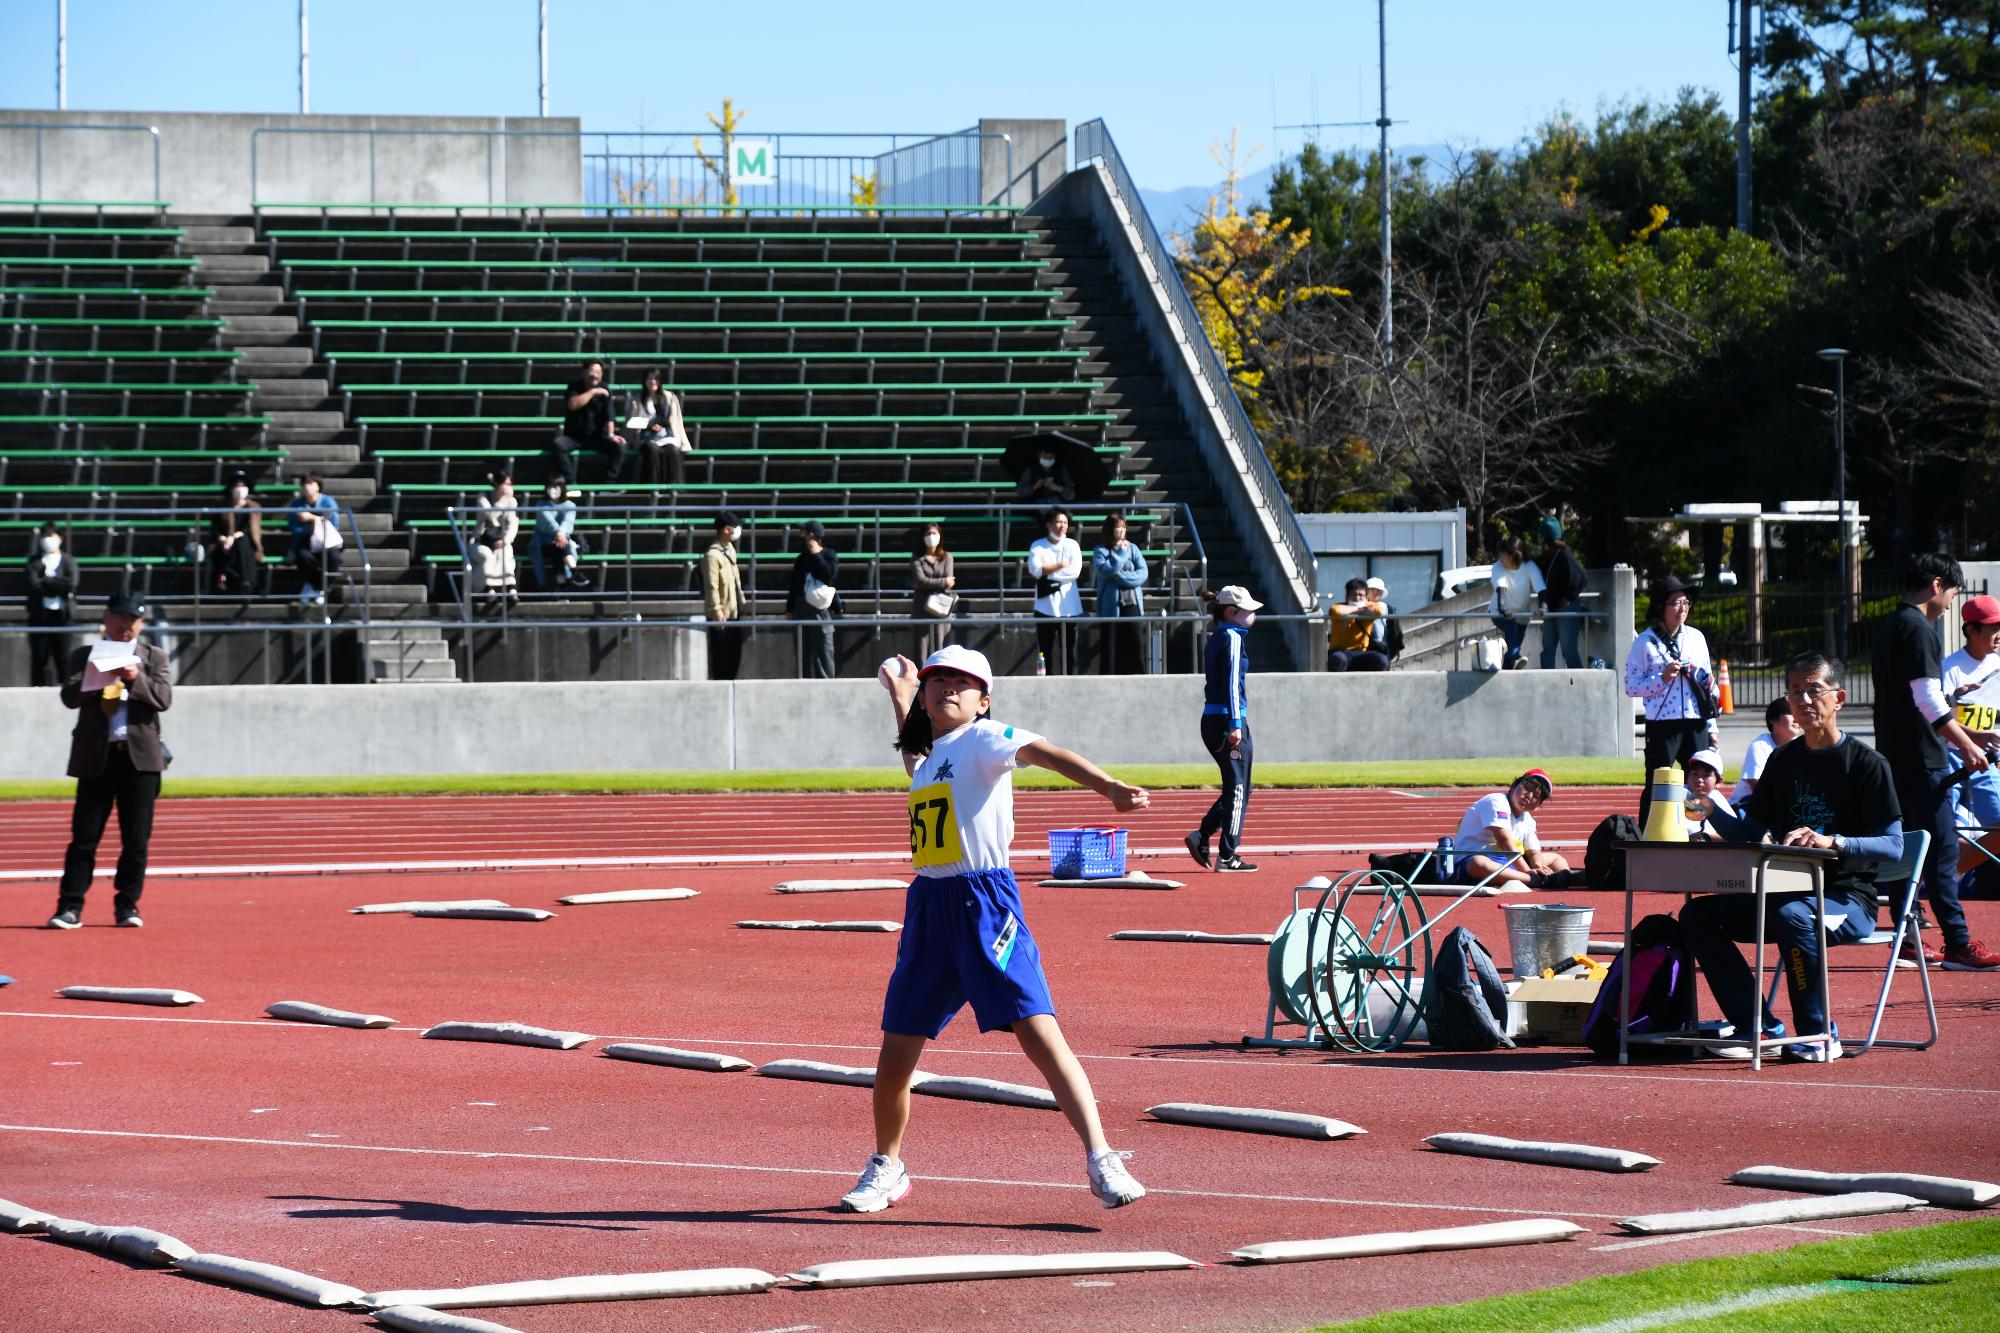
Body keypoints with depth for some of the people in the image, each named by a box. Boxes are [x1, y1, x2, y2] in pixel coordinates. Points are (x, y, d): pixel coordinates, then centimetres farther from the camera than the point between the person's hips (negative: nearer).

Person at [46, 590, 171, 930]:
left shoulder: (155, 657, 11)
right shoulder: (84, 657, 10)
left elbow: (164, 698, -3)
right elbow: (70, 696, -5)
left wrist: (136, 678, -19)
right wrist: (100, 678, -21)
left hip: (140, 757, 1)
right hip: (95, 757, -1)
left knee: (136, 839, 2)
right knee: (84, 836, -2)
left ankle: (127, 905, 11)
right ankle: (70, 907, 0)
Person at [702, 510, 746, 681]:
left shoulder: (730, 549, 11)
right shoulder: (712, 555, -18)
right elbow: (711, 587, -21)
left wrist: (741, 603, 20)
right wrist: (717, 613, -24)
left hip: (735, 612, 9)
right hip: (722, 615, -9)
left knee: (734, 657, 13)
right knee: (720, 659, -2)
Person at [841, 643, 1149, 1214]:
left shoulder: (983, 739, -4)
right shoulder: (929, 754, 18)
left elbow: (1044, 752, -23)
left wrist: (1109, 787, -41)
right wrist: (900, 697, 50)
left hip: (984, 901, -7)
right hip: (928, 907, 7)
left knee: (1039, 1033, -16)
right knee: (895, 1055, 9)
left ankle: (1102, 1162, -17)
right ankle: (886, 1169, 30)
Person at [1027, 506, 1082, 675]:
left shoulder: (1072, 545, 9)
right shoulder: (1038, 546, 7)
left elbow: (1075, 571, -6)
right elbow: (1035, 569, -10)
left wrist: (1047, 570, -7)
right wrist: (1060, 565, -8)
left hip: (1068, 607, 0)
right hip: (1045, 606, 0)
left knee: (1069, 651, -2)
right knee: (1049, 653, 1)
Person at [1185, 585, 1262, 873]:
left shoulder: (1216, 639, 17)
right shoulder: (1233, 637, -10)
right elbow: (1232, 683, -17)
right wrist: (1236, 725, -20)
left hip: (1211, 720, 9)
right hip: (1228, 720, -9)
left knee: (1237, 788, 16)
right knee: (1238, 788, -2)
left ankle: (1202, 836, 6)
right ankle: (1227, 857, -2)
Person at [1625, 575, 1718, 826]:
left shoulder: (1696, 638, 11)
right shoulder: (1645, 642, -3)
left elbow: (1707, 684, 16)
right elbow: (1631, 686, -3)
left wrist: (1711, 727, 13)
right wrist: (1662, 678, -16)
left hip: (1695, 723, 4)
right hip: (1662, 725, -4)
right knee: (1656, 787, -3)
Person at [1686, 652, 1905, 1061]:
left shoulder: (1866, 764, -6)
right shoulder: (1783, 762, 13)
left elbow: (1893, 846, -13)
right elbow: (1751, 833, 14)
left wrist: (1831, 842, -28)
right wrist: (1713, 811, -6)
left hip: (1849, 899, -7)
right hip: (1787, 891, 7)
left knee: (1791, 916, -38)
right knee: (1698, 915, -9)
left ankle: (1819, 1036, -23)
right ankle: (1762, 1028, -13)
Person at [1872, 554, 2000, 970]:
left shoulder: (1889, 627, 17)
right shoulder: (1919, 629, -14)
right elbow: (1929, 700, -20)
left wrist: (1964, 734, 22)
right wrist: (1966, 746, -15)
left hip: (1893, 756, 10)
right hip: (1921, 760, -10)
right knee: (1942, 850, -9)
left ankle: (1906, 936, 16)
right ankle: (1958, 945, -11)